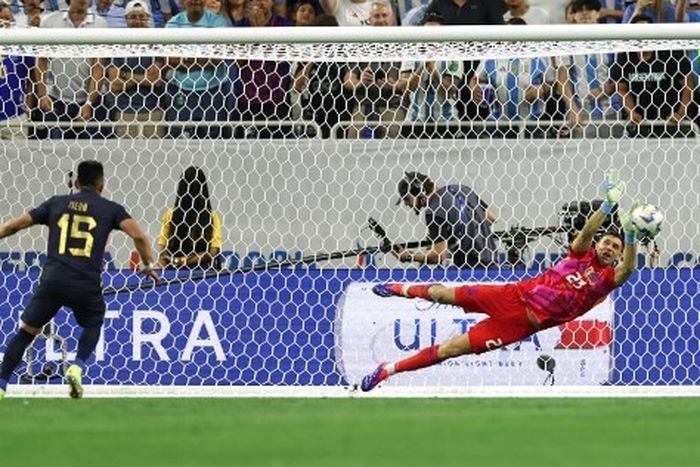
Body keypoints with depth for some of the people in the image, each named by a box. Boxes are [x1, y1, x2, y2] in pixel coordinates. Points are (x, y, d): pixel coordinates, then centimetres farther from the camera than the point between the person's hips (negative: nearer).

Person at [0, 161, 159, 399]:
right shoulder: (111, 209, 10)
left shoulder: (56, 203, 16)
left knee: (27, 331, 12)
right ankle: (77, 366, 2)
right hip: (87, 285, -1)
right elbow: (138, 236, -4)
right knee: (93, 324, 26)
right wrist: (148, 265, 9)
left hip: (52, 279, 1)